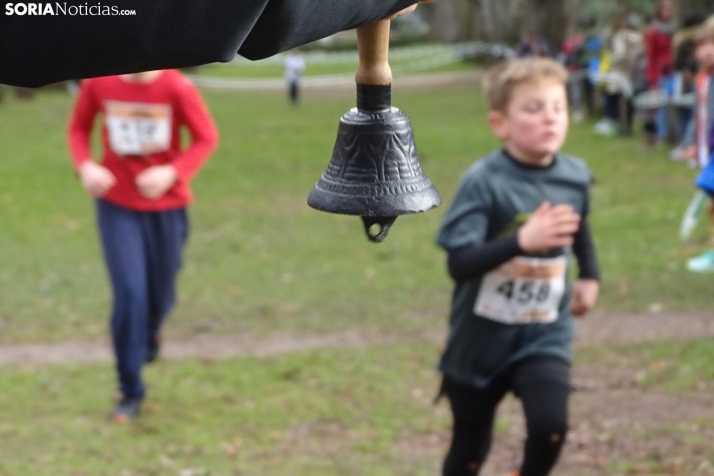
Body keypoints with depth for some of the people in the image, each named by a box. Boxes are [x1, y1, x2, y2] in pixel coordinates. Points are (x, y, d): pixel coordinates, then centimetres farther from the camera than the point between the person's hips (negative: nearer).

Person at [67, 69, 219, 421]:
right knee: (128, 294, -10)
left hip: (166, 206, 0)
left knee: (161, 293, 15)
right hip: (116, 205, 0)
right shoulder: (98, 83, -10)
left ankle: (150, 331, 54)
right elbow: (79, 127, 5)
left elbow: (207, 137, -8)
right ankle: (130, 391, 4)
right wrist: (85, 165, -15)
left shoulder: (177, 88, -16)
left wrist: (173, 173, -23)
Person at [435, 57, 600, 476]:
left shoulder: (575, 176, -5)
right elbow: (459, 264, -30)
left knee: (550, 426, -19)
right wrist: (522, 239, -40)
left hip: (545, 334, 3)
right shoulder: (484, 182, -21)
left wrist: (590, 276, 16)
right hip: (482, 336, -2)